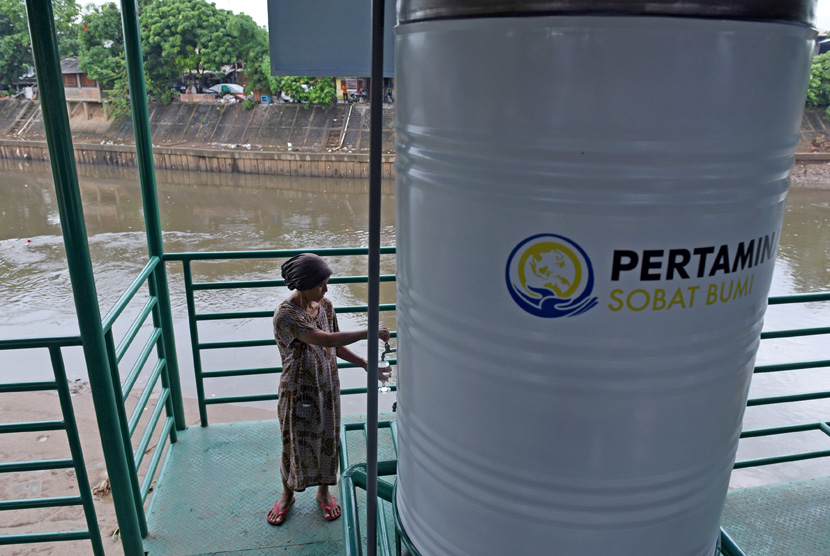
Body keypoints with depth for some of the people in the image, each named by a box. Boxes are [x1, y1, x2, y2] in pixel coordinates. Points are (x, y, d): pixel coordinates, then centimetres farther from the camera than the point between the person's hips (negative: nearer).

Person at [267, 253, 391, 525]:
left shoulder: (325, 306, -3)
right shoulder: (286, 315, -25)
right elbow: (327, 340, -33)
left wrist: (366, 364, -2)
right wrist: (368, 332, -31)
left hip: (327, 386, 5)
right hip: (298, 390, -5)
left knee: (327, 439, 17)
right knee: (296, 442, 13)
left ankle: (323, 490, 40)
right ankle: (287, 494, 39)